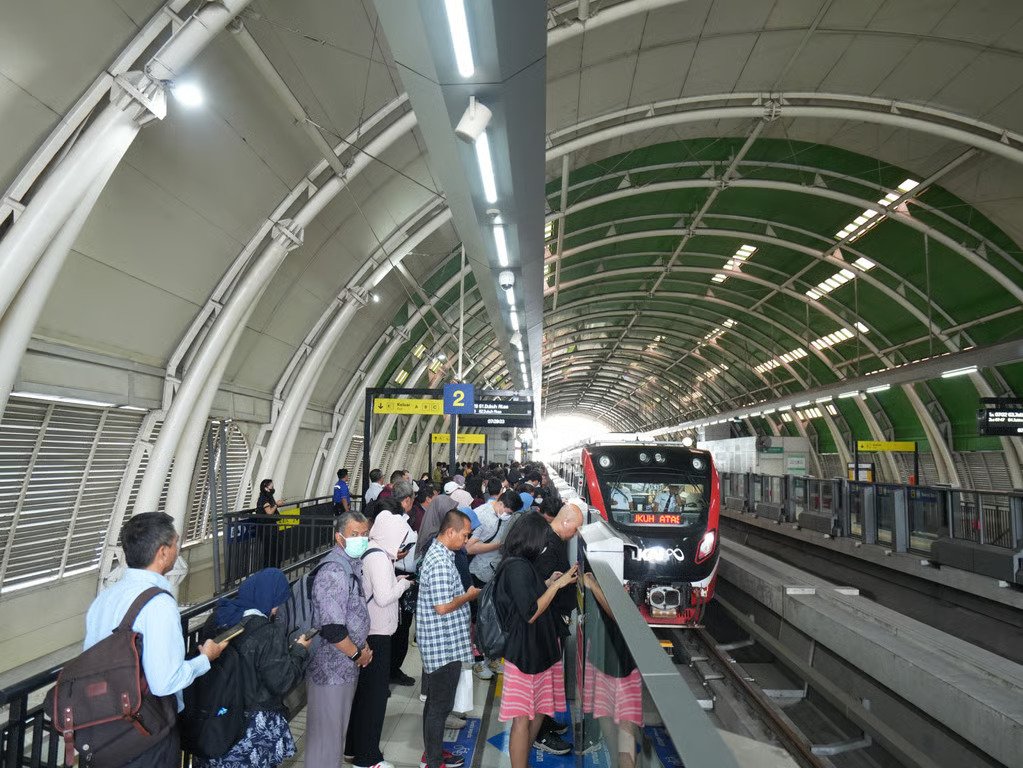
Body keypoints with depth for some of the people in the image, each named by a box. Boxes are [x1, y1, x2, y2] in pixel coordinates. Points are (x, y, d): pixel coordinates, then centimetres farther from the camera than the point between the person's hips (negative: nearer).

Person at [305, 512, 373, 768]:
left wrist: (363, 645, 9)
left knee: (339, 726, 24)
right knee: (327, 731, 8)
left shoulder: (354, 564, 5)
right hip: (331, 668, -9)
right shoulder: (333, 573, -26)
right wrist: (357, 654, -15)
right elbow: (332, 629, -29)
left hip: (346, 666, 9)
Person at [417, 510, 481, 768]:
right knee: (440, 705, 4)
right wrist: (470, 595, -13)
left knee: (436, 701, 21)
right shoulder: (440, 562, -25)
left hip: (441, 644, 10)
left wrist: (465, 593, 8)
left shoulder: (439, 553, 9)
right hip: (444, 646, -10)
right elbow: (443, 606, -27)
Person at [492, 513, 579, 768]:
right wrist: (556, 585, -19)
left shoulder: (521, 565, 8)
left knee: (537, 711, 19)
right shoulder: (518, 568, -23)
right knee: (523, 718, 3)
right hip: (525, 653, -10)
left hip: (537, 650, 10)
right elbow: (530, 613, -23)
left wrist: (549, 583, 9)